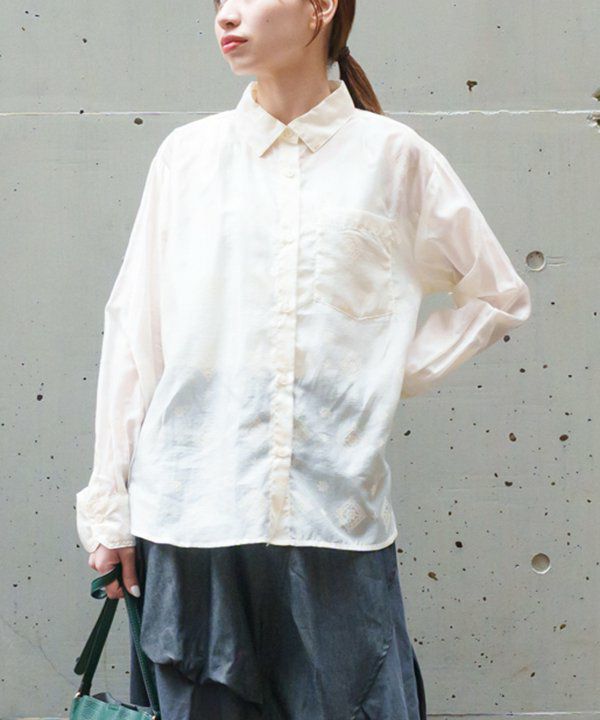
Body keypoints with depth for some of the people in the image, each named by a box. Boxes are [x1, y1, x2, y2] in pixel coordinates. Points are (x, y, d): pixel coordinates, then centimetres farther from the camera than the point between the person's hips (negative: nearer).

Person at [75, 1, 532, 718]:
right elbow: (133, 332, 7)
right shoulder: (188, 154, 5)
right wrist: (110, 506, 6)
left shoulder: (393, 157, 2)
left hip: (337, 521, -1)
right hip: (192, 516, 1)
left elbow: (499, 295, 13)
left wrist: (395, 376, 3)